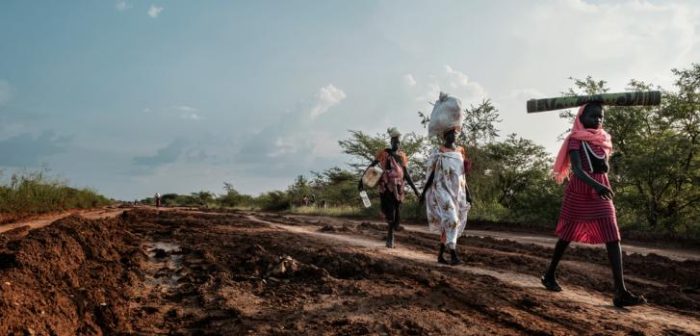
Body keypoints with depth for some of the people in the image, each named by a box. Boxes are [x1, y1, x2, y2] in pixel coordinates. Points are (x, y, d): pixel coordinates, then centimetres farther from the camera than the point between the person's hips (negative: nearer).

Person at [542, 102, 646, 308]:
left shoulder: (603, 139, 11)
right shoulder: (576, 140, -9)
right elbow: (577, 170, -22)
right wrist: (596, 185, -37)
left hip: (600, 192, 5)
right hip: (579, 192, -5)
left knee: (613, 239, -7)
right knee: (567, 236, 7)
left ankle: (620, 292, -11)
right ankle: (549, 275, 27)